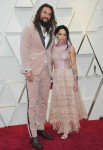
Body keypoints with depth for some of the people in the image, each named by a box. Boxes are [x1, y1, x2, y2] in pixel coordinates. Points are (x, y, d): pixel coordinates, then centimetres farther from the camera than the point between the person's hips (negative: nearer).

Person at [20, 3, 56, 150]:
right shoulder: (29, 28, -2)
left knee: (43, 102, 12)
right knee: (33, 104, -2)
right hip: (33, 71, -5)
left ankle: (40, 129, 26)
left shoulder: (50, 31, 13)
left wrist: (51, 70, 8)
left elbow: (50, 51, 13)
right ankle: (33, 135, 6)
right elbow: (24, 50, -8)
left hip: (46, 71, 6)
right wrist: (27, 70, -15)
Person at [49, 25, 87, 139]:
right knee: (59, 102, 9)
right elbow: (53, 64, 10)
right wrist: (51, 79, 10)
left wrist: (75, 81, -11)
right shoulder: (53, 48, 5)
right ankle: (62, 126, 25)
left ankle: (67, 129, 13)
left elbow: (74, 66, -6)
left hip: (68, 77, -4)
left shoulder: (70, 48, -6)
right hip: (57, 77, 4)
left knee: (68, 102, 3)